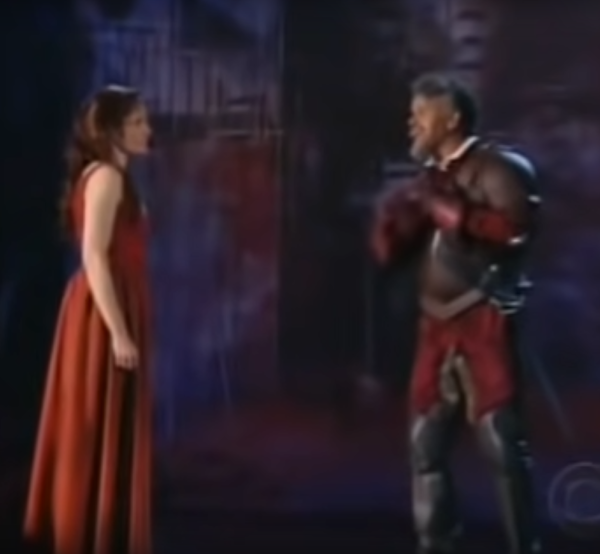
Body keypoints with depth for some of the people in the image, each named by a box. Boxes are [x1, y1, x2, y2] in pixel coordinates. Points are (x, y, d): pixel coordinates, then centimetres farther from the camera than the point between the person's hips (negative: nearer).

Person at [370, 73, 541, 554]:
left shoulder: (499, 168, -4)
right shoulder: (430, 178, 18)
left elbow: (516, 228, -22)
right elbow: (389, 251, 18)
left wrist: (448, 208, -19)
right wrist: (391, 216, -1)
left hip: (485, 323, -7)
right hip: (437, 326, 8)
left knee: (503, 442, -10)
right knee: (427, 445, 8)